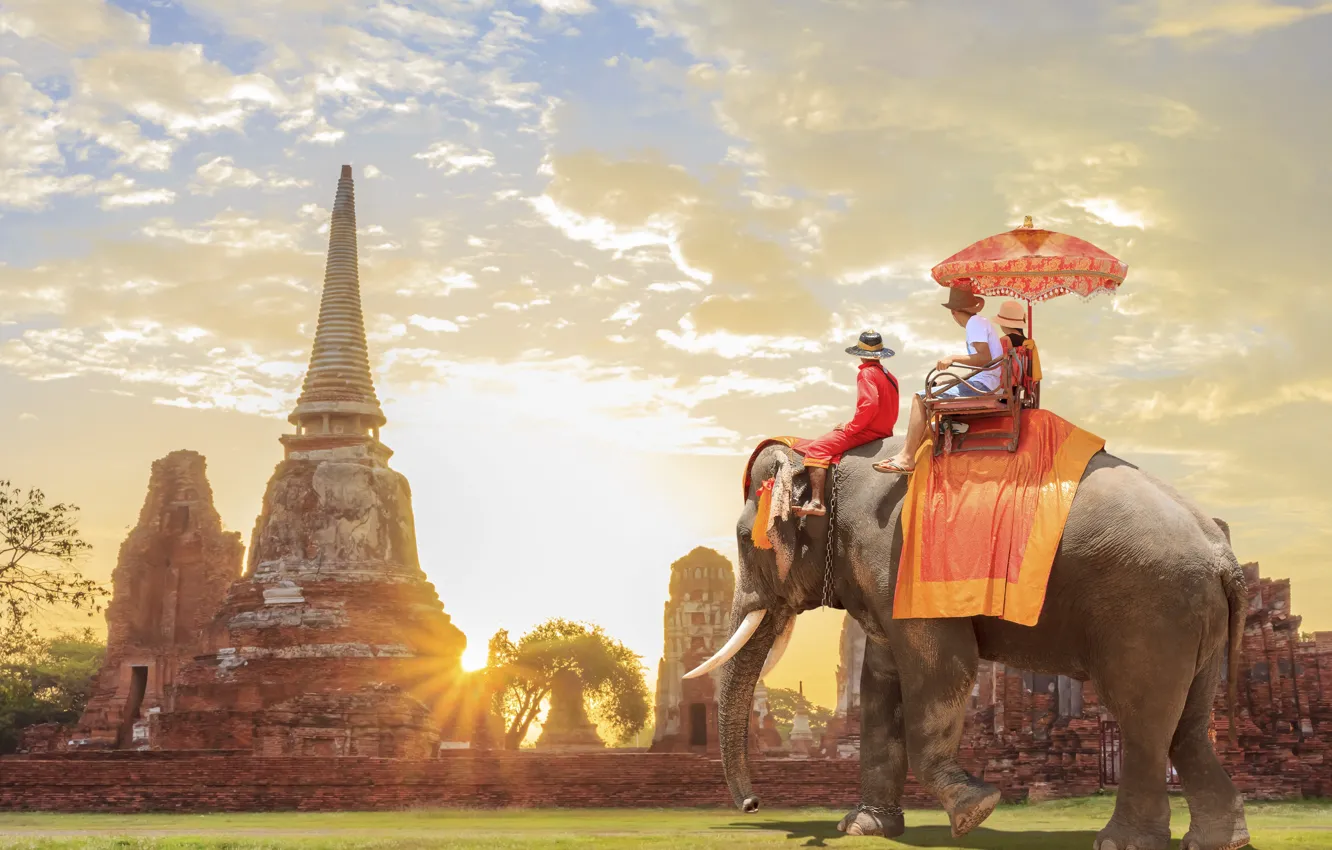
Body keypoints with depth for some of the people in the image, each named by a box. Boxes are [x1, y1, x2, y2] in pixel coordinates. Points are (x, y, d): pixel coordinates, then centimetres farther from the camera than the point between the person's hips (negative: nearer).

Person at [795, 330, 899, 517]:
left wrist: (850, 428, -15)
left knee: (816, 449, -17)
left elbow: (869, 405, -26)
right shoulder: (888, 375, 15)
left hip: (867, 431, -10)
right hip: (885, 430, 10)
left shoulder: (866, 373, -12)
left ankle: (816, 502, -31)